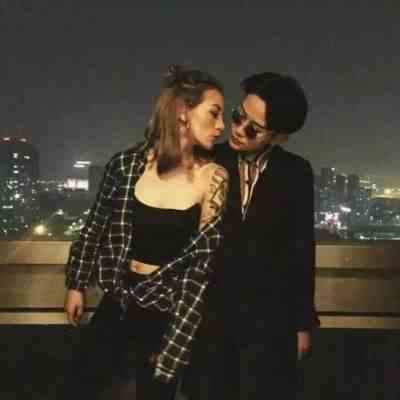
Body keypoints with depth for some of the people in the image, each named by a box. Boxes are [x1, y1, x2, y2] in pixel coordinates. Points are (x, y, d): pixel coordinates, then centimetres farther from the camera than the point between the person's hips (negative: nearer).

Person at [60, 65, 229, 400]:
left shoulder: (213, 179, -13)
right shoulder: (127, 164, -8)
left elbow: (206, 258, -12)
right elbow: (96, 226, 5)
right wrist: (77, 285, 10)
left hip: (169, 313, -2)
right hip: (117, 300, 2)